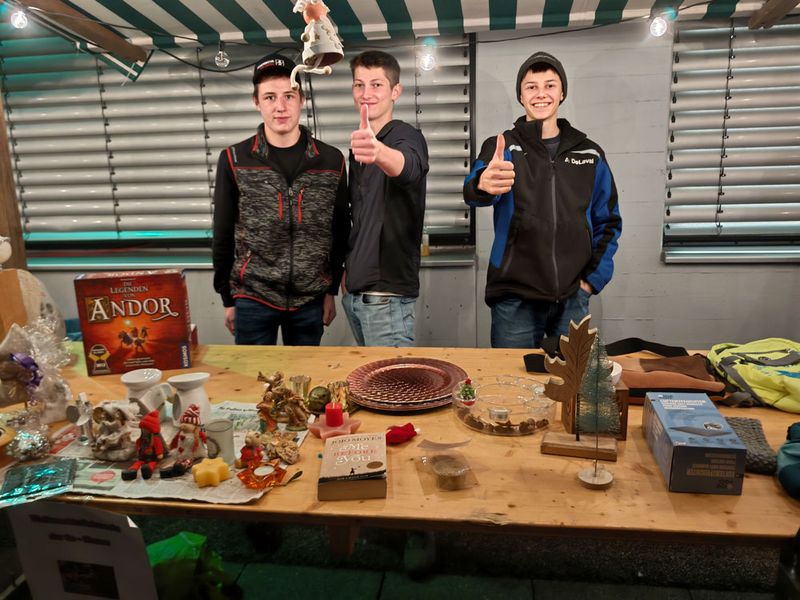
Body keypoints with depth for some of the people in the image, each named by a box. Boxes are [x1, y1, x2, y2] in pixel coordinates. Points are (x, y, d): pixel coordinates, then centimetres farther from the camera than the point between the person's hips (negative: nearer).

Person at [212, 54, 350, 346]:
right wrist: (227, 299, 3)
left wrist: (332, 290, 6)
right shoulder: (234, 160, -4)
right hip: (252, 299, -1)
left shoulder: (331, 160, -1)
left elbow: (340, 231, 6)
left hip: (310, 300, 1)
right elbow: (223, 236, 1)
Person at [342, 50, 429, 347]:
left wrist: (379, 152, -56)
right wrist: (347, 268, 15)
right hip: (354, 289, 8)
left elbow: (407, 166, -35)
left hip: (387, 292, -8)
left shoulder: (406, 136, -9)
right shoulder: (360, 145, 15)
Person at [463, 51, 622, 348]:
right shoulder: (501, 147, -1)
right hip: (514, 298, -2)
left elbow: (608, 222, 12)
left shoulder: (589, 153, 7)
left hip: (572, 298, 3)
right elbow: (472, 190, -22)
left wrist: (594, 278, 2)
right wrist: (483, 185, -46)